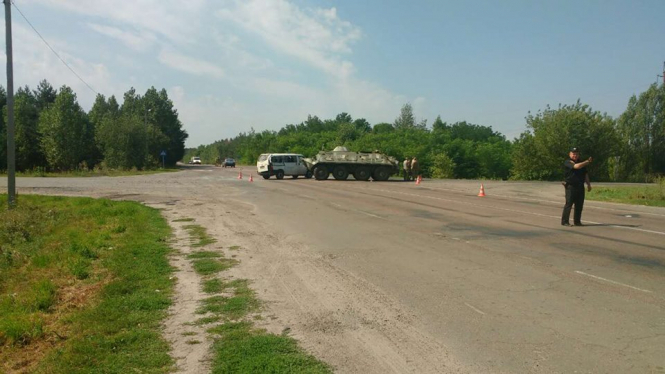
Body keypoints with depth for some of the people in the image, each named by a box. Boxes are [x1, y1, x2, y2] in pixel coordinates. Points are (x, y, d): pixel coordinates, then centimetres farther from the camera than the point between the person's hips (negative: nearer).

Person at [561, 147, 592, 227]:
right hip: (571, 186, -7)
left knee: (579, 205, 6)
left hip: (580, 186, 7)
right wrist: (587, 162, -17)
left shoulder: (581, 163, 19)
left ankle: (577, 221, 14)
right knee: (569, 204, -7)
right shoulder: (567, 162, -5)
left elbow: (585, 174, 25)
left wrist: (588, 184, 20)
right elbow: (576, 166, -23)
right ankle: (565, 221, -2)